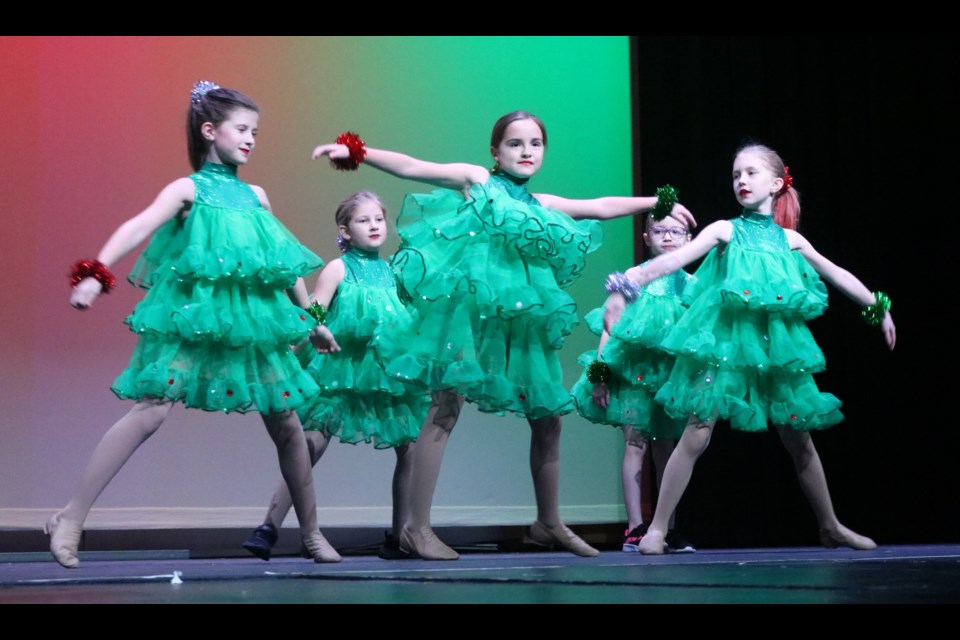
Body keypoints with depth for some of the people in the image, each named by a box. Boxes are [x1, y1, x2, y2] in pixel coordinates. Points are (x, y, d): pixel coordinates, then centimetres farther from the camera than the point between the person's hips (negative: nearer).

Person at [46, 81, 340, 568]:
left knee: (286, 423, 6)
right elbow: (138, 227, -17)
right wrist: (95, 274, -32)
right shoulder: (188, 189, -1)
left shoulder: (256, 196, 15)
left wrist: (312, 317, 24)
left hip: (254, 323, 6)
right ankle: (71, 518, -10)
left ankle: (311, 532, 21)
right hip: (194, 321, -5)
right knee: (151, 411, -17)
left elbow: (285, 259, 23)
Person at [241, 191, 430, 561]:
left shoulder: (390, 271, 13)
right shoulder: (338, 268, -2)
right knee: (310, 448, -10)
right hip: (340, 372, -5)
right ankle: (269, 528, -7)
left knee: (410, 449, 4)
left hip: (387, 372, 5)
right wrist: (320, 332, -28)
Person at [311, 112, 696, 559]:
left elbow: (600, 208, 26)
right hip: (469, 307, -6)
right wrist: (354, 151, -14)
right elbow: (410, 168, -5)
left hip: (521, 320, 7)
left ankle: (549, 524, 24)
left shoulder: (540, 205, 18)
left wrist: (658, 203, 28)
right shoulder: (474, 179, 3)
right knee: (446, 409, -11)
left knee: (548, 418, 9)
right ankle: (416, 527, -7)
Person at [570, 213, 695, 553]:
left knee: (666, 449, 7)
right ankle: (635, 527, -7)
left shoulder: (692, 284, 9)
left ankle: (668, 529, 12)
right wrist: (599, 372, -10)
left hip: (673, 373, 3)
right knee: (635, 444, -7)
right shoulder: (633, 279, 0)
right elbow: (610, 325, -3)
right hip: (634, 369, -3)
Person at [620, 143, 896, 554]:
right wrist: (638, 275, -27)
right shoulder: (726, 230, 2)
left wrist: (879, 307, 24)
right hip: (726, 343, -3)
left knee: (799, 439, 10)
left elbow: (837, 276, 21)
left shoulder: (789, 239, 12)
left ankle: (831, 528, 25)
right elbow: (678, 257, -11)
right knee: (696, 434, -11)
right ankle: (657, 528, -7)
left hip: (776, 345, 3)